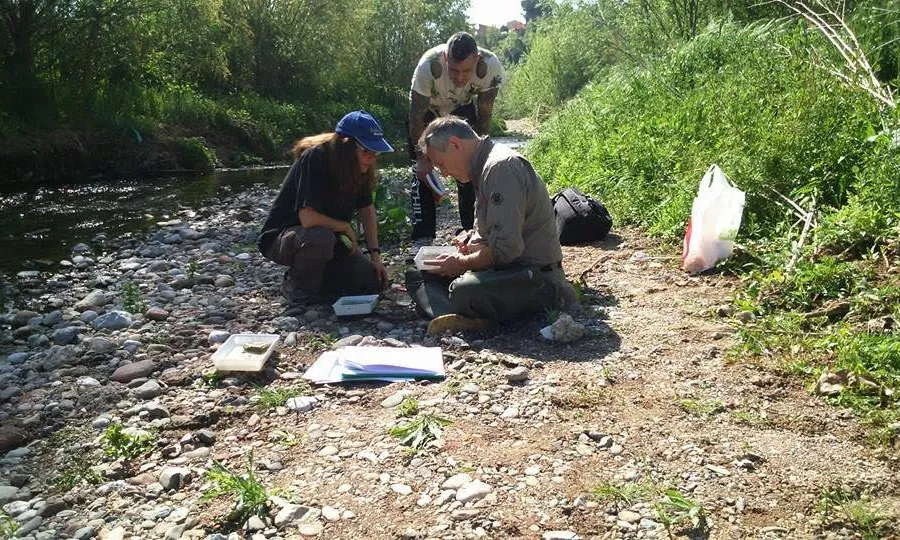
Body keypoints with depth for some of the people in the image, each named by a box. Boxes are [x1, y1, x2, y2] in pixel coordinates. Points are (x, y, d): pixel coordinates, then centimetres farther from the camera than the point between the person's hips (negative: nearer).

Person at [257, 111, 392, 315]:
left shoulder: (359, 166, -6)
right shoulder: (315, 158, -26)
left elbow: (367, 209, 6)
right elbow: (308, 218, -32)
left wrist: (375, 255, -1)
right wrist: (346, 227, -16)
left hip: (328, 237, 7)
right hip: (282, 236, -6)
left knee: (373, 281, -8)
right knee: (320, 237, -40)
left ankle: (312, 274, 11)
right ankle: (298, 287, -12)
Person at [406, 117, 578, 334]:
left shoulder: (502, 166, -19)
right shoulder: (484, 166, 14)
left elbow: (507, 248, -27)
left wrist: (463, 263, -11)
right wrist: (467, 248, 2)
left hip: (536, 273, -10)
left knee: (464, 292, -36)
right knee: (418, 274, 7)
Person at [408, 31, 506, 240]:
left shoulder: (490, 66, -34)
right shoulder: (428, 66, -40)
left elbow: (484, 115, -19)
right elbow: (417, 116, -27)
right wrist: (421, 157, -29)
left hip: (463, 108, 2)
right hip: (428, 109, -1)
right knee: (422, 172, -10)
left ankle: (469, 230, 6)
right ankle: (422, 237, -4)